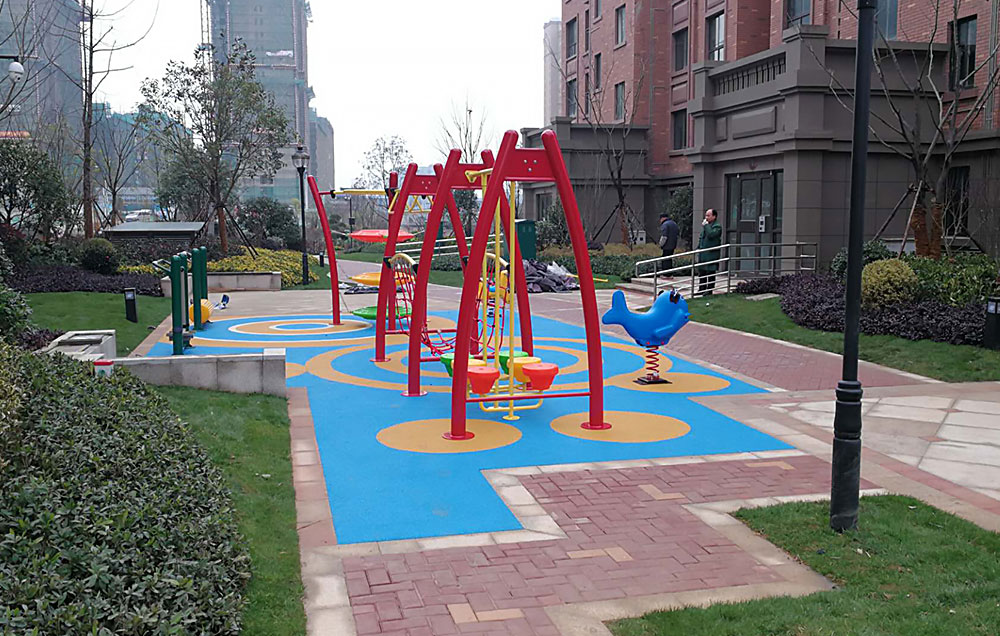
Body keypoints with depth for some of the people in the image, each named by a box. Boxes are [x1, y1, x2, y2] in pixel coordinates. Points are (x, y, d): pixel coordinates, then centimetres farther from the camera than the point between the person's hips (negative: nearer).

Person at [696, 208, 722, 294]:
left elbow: (711, 234, -28)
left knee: (710, 273, -2)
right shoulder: (706, 225, 18)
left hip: (711, 254, -8)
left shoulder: (717, 227, -9)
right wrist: (699, 248, 17)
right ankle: (701, 290, 22)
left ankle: (709, 290, 4)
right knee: (701, 272, 13)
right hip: (703, 254, 8)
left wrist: (706, 226, -18)